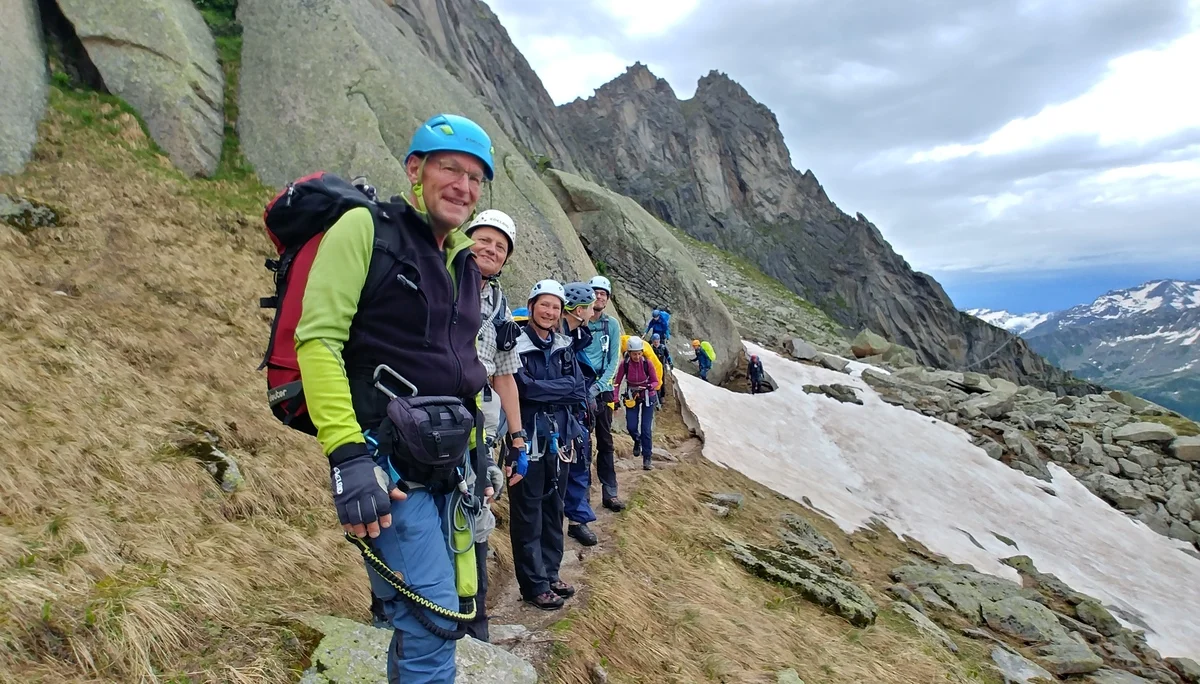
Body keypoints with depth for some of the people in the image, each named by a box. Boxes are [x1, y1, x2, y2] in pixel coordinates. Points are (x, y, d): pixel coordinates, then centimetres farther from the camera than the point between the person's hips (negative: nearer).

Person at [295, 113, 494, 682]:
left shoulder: (464, 263, 15)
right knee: (432, 616, -10)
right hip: (386, 461, -7)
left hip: (448, 464, 7)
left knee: (421, 617, 16)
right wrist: (347, 454, -23)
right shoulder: (366, 228, -6)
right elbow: (318, 338, -16)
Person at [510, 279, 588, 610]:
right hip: (528, 439, -6)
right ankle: (534, 585, 13)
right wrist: (561, 388, -10)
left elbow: (579, 389, 0)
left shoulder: (563, 347, 10)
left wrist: (541, 389, -11)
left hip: (558, 437, 6)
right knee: (529, 514, 2)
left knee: (553, 509, 15)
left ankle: (550, 573, 28)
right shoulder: (517, 344, -9)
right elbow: (525, 388, -20)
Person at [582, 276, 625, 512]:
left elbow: (614, 360, 0)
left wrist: (598, 385, -13)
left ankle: (610, 493, 12)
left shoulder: (612, 325, 4)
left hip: (602, 391, 2)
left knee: (605, 442, 7)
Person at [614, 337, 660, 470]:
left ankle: (647, 459, 6)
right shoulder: (625, 363, -17)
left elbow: (656, 382, -11)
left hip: (647, 396, -1)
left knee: (646, 429, -4)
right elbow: (617, 382, -8)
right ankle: (637, 441, 31)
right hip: (631, 396, 1)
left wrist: (649, 387, -32)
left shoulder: (647, 363, -20)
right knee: (631, 427, -5)